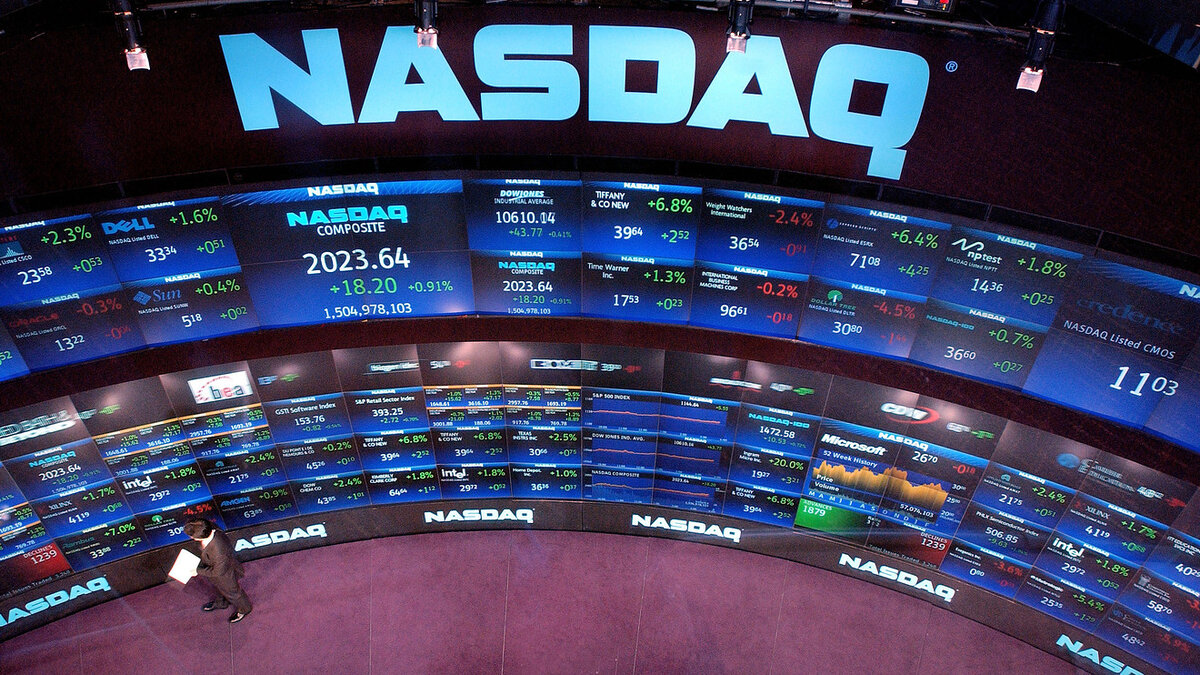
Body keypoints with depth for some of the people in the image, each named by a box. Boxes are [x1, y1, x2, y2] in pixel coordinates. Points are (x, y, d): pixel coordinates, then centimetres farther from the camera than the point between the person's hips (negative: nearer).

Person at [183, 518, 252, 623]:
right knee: (219, 588, 36)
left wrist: (198, 571, -16)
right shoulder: (210, 527, -30)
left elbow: (218, 571, -30)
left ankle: (243, 609, 55)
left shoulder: (218, 552, -50)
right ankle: (220, 603, 68)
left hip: (225, 575, -7)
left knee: (231, 592, 25)